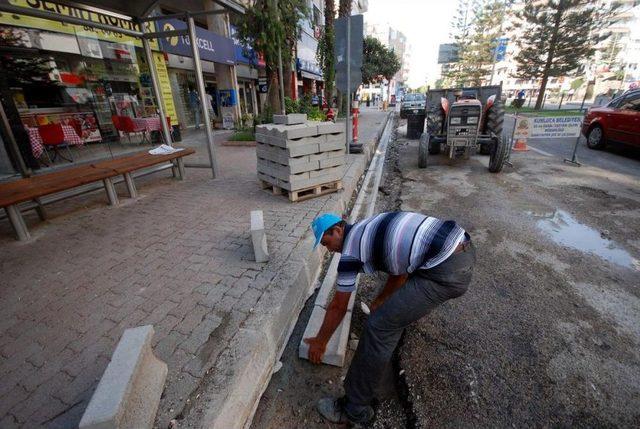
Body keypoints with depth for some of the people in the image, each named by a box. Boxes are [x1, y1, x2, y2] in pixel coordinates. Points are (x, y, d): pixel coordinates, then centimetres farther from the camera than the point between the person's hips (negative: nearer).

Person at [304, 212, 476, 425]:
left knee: (378, 326, -3)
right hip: (463, 247, 10)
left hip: (448, 271, -10)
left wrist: (320, 341, 19)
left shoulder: (350, 251, -4)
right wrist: (381, 301, 36)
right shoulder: (367, 229, 19)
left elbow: (338, 307, 5)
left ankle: (355, 410, 13)